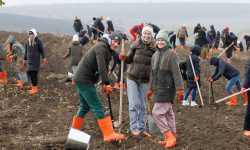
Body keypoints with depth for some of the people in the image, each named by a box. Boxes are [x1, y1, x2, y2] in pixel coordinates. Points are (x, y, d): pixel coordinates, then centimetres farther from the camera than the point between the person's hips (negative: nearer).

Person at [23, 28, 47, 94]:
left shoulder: (38, 41, -3)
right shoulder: (27, 42, 12)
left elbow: (42, 50, -1)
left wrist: (43, 58, -7)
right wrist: (25, 59, 19)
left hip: (36, 61, -5)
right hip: (29, 61, 5)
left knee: (34, 74, -7)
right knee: (29, 73, 4)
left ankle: (35, 88, -1)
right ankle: (34, 88, 14)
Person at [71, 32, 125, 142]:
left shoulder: (107, 51, 18)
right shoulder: (101, 47, -14)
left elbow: (104, 68, 18)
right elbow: (101, 67, -24)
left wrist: (104, 84, 5)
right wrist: (107, 83, -26)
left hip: (81, 79, 10)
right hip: (84, 80, -10)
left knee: (85, 106, 18)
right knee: (97, 107, -12)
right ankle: (109, 134, -14)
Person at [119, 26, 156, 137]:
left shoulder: (154, 48, -8)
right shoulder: (135, 45, -8)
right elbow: (130, 59, 2)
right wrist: (124, 58, -19)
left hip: (145, 80, 1)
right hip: (132, 78, -1)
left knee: (142, 105, 10)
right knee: (134, 104, -5)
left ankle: (142, 129, 18)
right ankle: (134, 128, 2)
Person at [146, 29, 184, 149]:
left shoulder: (171, 54, -12)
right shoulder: (155, 55, 12)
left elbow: (176, 73, -16)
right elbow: (152, 74, 21)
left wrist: (179, 90, -19)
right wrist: (151, 89, 25)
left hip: (167, 89, -8)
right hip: (158, 89, 8)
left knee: (157, 112, -12)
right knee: (168, 113, 14)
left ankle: (169, 136, -6)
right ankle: (171, 137, 21)